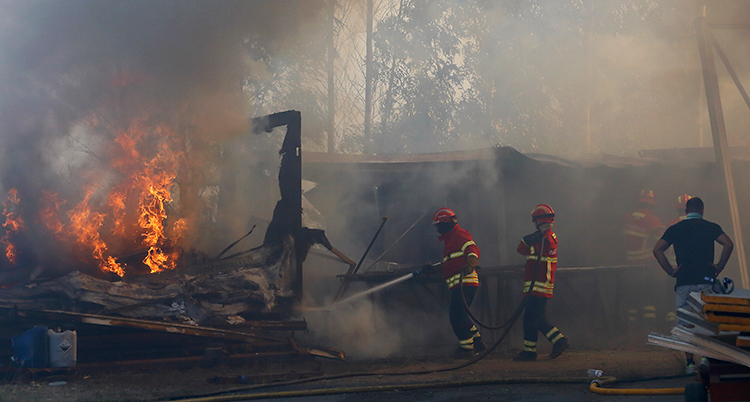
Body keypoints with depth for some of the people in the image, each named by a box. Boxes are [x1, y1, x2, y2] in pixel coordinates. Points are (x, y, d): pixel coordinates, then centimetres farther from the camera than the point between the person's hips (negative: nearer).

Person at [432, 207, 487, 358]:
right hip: (458, 285, 11)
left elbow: (473, 250, -23)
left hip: (465, 283, -11)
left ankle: (466, 347, -5)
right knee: (458, 316, 13)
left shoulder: (460, 234, -6)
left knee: (457, 316, -12)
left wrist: (469, 265, -40)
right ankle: (478, 342, 21)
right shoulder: (449, 238, 26)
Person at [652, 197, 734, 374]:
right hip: (706, 280, -1)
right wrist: (719, 266, -3)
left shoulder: (675, 228, 9)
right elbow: (728, 244, -10)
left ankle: (689, 362, -1)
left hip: (684, 282, 1)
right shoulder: (710, 227, 5)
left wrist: (671, 271, 3)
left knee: (685, 324, 4)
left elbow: (657, 250, -1)